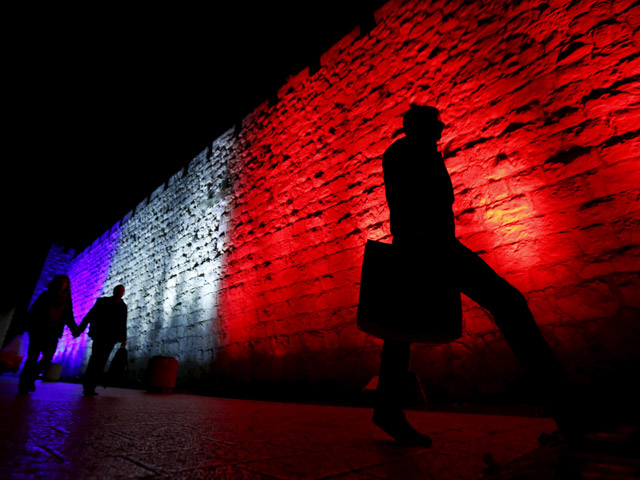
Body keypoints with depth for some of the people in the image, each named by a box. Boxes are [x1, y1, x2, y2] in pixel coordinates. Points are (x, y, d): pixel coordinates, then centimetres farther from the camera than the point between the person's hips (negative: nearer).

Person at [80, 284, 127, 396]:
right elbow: (89, 315, 4)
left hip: (111, 338, 2)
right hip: (99, 335, -2)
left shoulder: (123, 306, 14)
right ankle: (88, 387, -4)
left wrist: (123, 339, 13)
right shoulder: (102, 301, 9)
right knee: (96, 360, -11)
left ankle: (90, 387, -1)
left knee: (101, 362, -4)